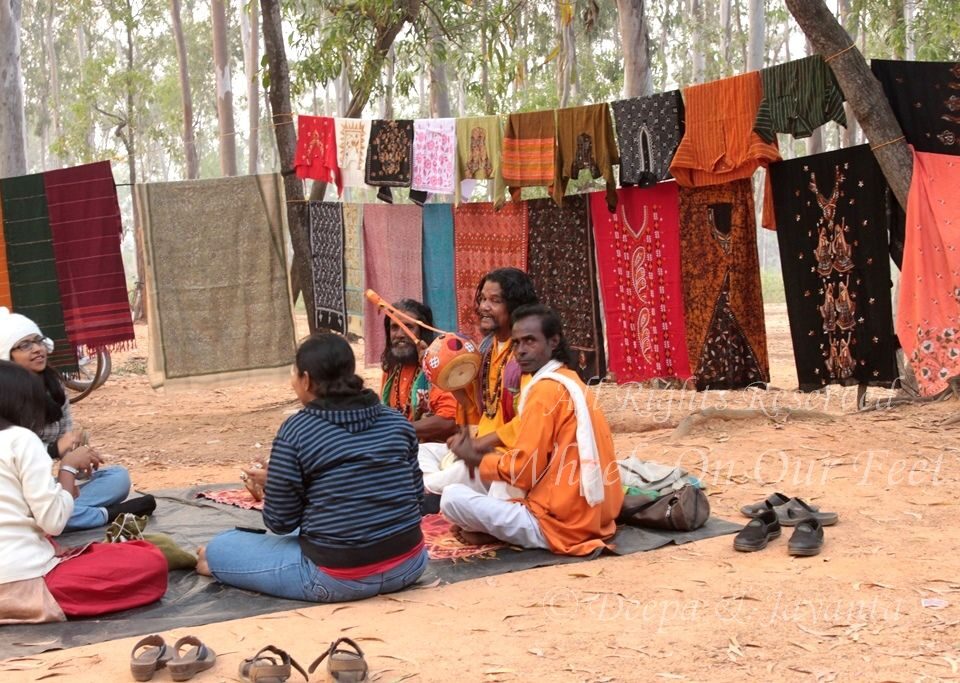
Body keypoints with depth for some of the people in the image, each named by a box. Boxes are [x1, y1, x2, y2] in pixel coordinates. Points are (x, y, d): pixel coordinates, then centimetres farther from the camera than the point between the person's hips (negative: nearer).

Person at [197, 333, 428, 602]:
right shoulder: (396, 421, 4)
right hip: (409, 564, 5)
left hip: (340, 577, -5)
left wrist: (271, 485, 14)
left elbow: (280, 522, -5)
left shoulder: (296, 431, -10)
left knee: (217, 549, 12)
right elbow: (416, 495, 10)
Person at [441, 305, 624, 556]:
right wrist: (488, 453, 9)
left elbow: (524, 471, -17)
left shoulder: (545, 389, -15)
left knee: (452, 497, -10)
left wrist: (477, 460, 0)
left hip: (560, 524, -10)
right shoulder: (569, 381, 13)